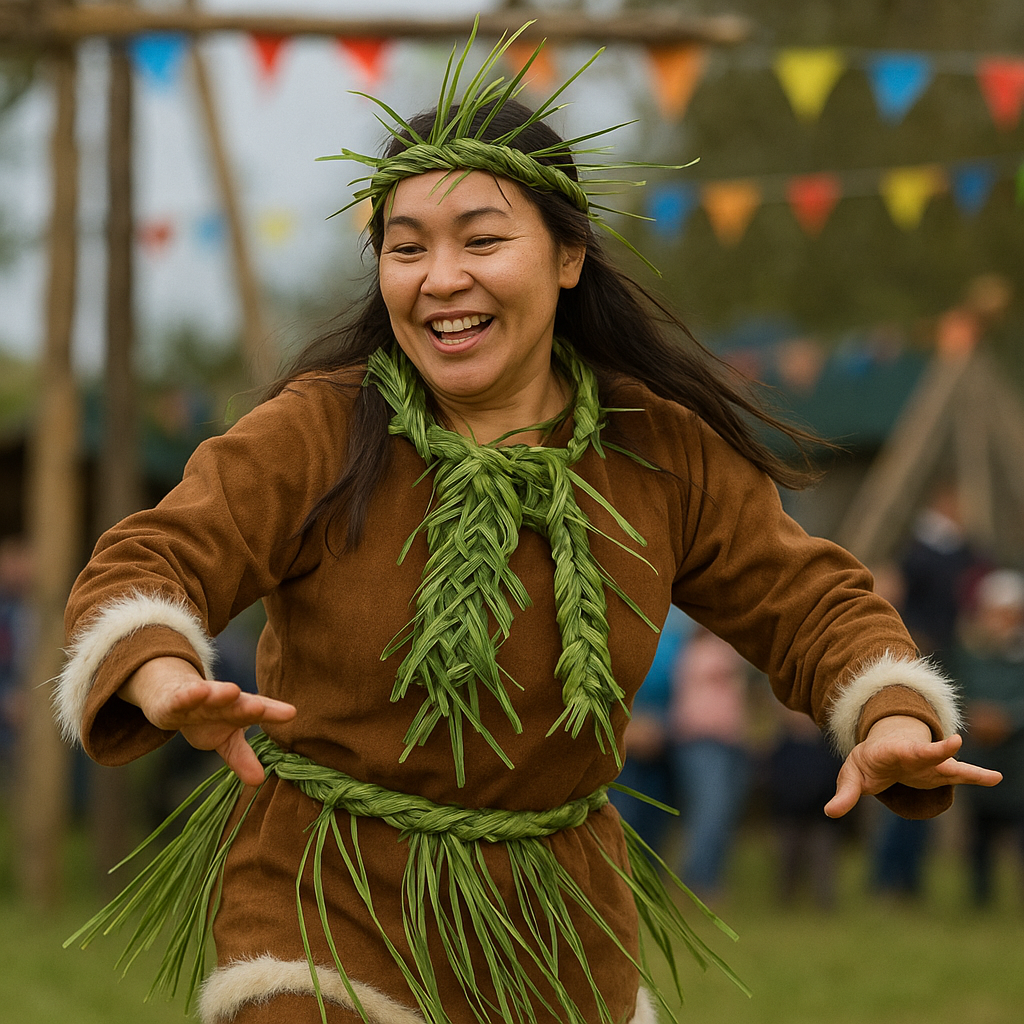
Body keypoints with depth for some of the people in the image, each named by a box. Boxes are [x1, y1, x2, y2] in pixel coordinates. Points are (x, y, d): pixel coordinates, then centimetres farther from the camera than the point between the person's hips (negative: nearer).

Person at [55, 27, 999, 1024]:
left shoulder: (663, 452, -3)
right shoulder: (314, 437, -13)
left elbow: (812, 608, 1)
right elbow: (139, 577, -20)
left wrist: (895, 726, -21)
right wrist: (172, 687, -45)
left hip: (555, 924, 4)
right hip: (329, 900, -4)